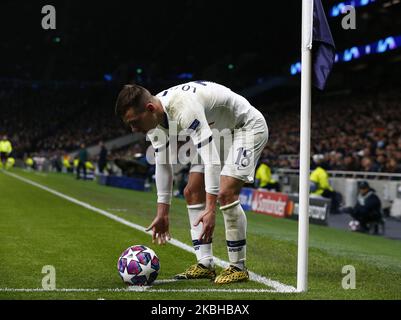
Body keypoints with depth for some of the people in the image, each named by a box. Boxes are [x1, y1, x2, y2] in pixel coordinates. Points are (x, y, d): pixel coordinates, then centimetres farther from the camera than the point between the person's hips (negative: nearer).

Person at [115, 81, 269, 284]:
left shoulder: (184, 109, -38)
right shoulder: (154, 117, -10)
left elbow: (211, 159, -42)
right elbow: (163, 163, 0)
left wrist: (211, 209, -45)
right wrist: (162, 212, 2)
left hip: (248, 126, -9)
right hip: (219, 131, 9)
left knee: (225, 193, -22)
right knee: (192, 193, 2)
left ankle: (238, 268, -10)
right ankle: (205, 264, 5)